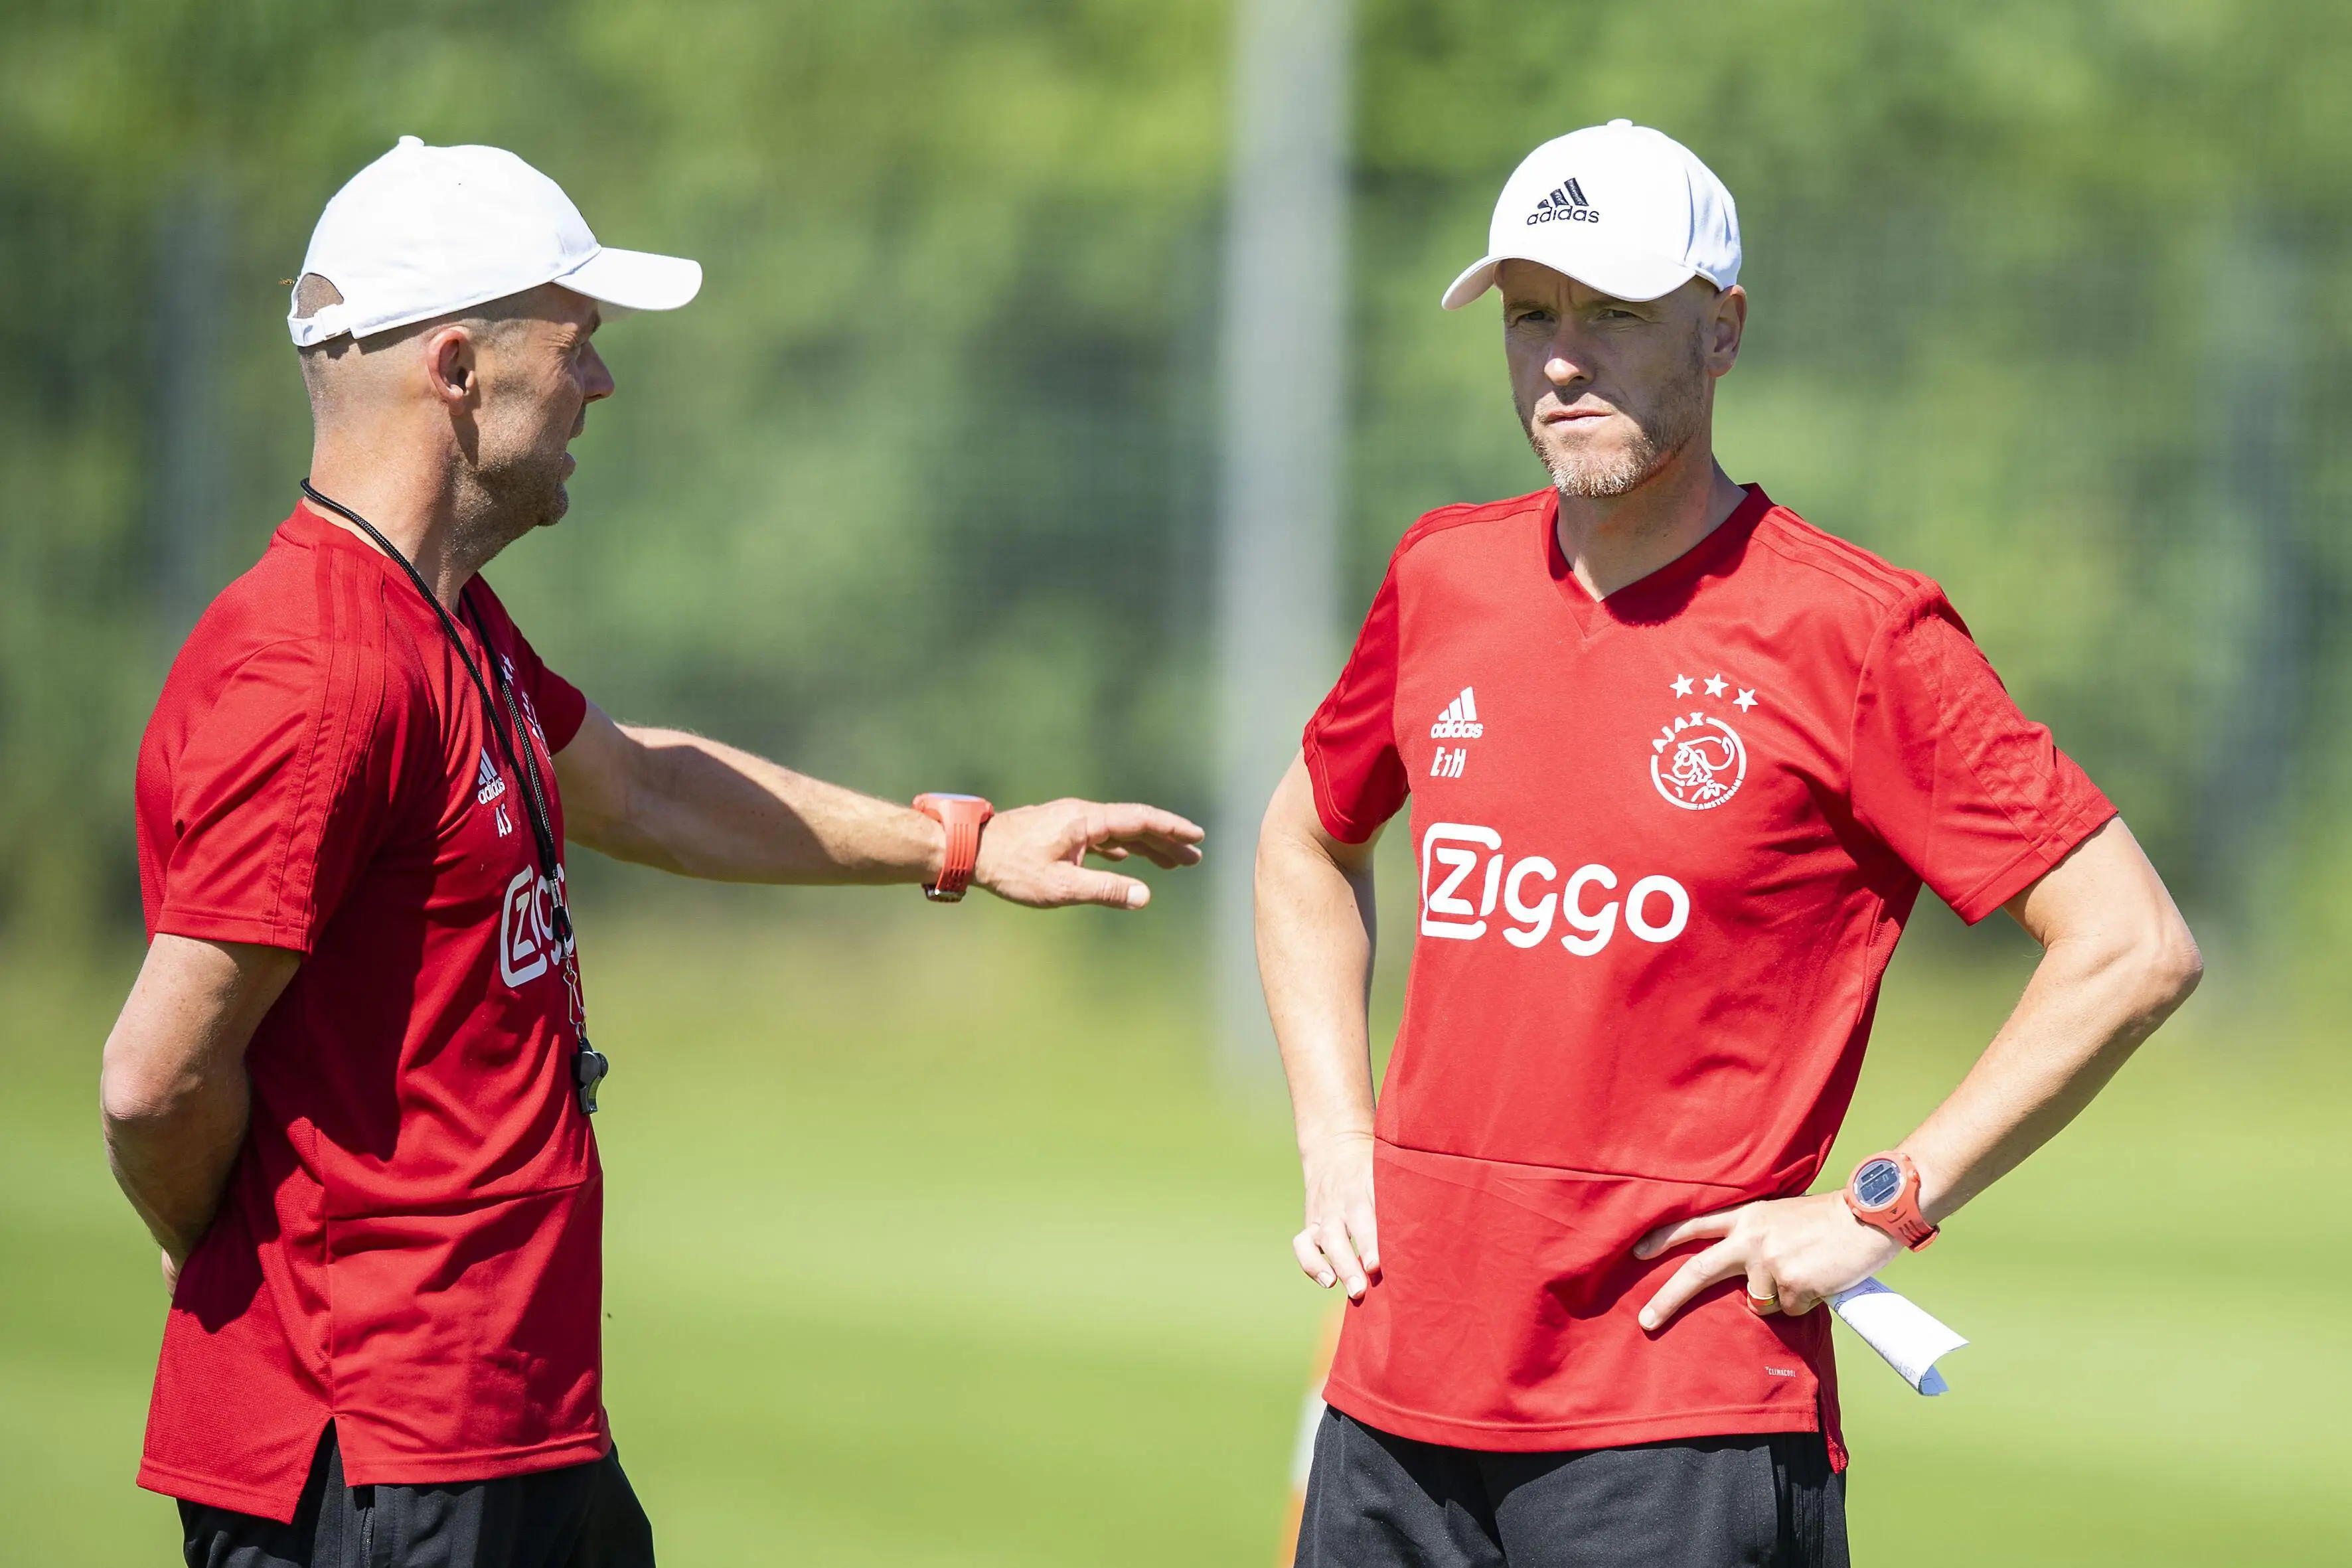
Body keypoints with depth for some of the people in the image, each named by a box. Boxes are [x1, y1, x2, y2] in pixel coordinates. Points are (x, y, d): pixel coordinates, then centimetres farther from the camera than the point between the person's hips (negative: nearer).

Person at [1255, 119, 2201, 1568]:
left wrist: (1884, 1208, -10)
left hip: (1690, 1411, -5)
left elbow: (2134, 947, -8)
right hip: (1404, 1389, 6)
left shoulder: (1854, 631, -7)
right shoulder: (1447, 580, 10)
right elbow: (1309, 846, 29)